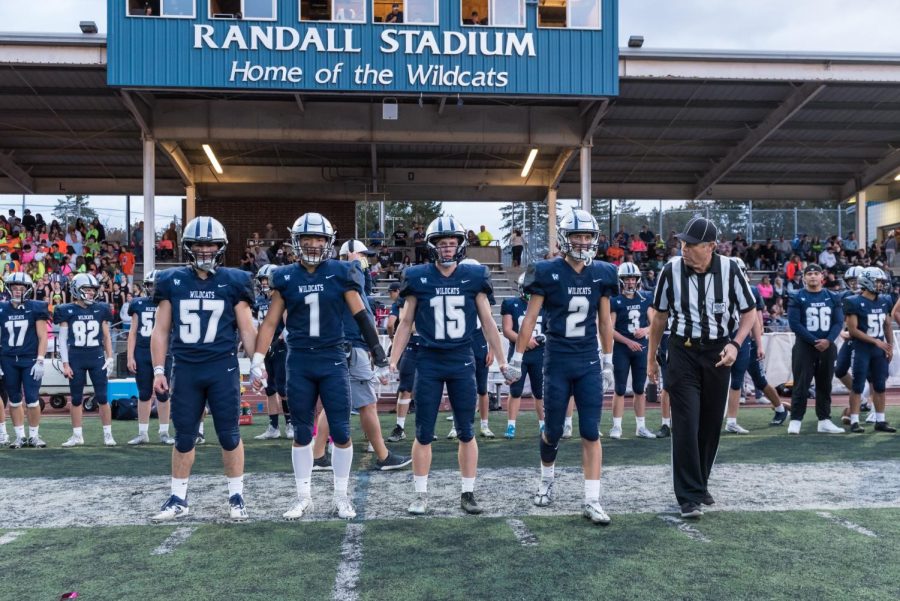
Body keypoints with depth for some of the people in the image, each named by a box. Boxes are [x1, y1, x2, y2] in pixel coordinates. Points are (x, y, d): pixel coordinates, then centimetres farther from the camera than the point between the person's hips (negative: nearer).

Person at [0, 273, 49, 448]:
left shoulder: (36, 308, -2)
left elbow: (42, 337, -2)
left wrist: (40, 361, -8)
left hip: (30, 360, -3)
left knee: (32, 400, -4)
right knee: (14, 400, 8)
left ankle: (34, 435, 10)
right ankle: (20, 436, 18)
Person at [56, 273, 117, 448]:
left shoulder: (101, 309, 5)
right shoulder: (67, 311, 0)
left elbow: (106, 337, 10)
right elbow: (62, 339, 2)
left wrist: (110, 358, 4)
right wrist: (65, 364, -3)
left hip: (97, 358, 1)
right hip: (76, 359, -1)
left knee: (102, 398, 0)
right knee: (76, 399, 7)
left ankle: (108, 434, 9)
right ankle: (77, 435, 17)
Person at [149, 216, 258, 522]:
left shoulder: (233, 281, 1)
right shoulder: (172, 281, 4)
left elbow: (246, 329, 4)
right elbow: (161, 330, 8)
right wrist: (158, 369, 4)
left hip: (223, 368, -1)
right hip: (185, 369, 2)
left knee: (229, 435, 4)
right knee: (184, 438, 10)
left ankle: (236, 496, 18)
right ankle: (178, 499, 22)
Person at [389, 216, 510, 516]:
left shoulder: (474, 277, 1)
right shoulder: (418, 278, -1)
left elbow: (488, 322, 6)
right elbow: (405, 324, 6)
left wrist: (502, 360, 6)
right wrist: (392, 362, 3)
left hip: (462, 361, 1)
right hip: (428, 362, 0)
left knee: (466, 432, 7)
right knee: (423, 434, 5)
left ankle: (468, 493, 19)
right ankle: (421, 494, 18)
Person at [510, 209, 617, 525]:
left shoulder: (601, 274, 3)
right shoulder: (548, 272, -8)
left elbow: (604, 321, 12)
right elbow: (530, 318, -3)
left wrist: (608, 361, 15)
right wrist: (517, 359, -3)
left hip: (589, 363, 3)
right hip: (557, 362, -2)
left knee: (591, 433, 0)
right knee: (553, 430, 8)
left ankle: (592, 501, 6)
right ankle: (546, 478, 36)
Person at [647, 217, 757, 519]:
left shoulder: (729, 269, -8)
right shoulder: (671, 270, -7)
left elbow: (749, 312, 3)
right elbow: (660, 317, 5)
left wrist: (735, 344, -13)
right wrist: (651, 359, 8)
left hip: (717, 353, 2)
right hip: (682, 352, -1)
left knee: (711, 424, 10)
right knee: (686, 424, -8)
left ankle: (700, 484, 29)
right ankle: (689, 496, -2)